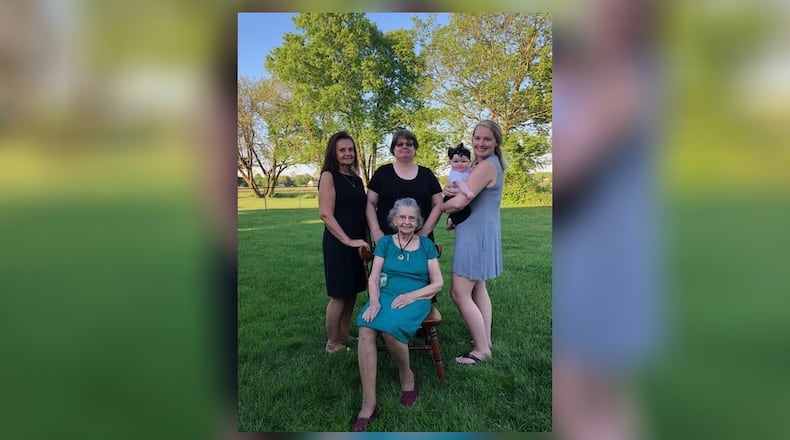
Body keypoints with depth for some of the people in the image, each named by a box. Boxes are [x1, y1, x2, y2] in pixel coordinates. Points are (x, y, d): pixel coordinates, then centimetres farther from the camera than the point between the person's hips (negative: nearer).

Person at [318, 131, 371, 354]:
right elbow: (325, 214, -17)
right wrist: (348, 240, -20)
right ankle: (333, 343, 16)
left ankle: (345, 335, 27)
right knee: (339, 295, 1)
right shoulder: (329, 176, -8)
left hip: (357, 241, 7)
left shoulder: (356, 179, 13)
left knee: (352, 292, 13)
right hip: (338, 242, -7)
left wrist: (367, 237, 7)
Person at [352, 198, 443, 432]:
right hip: (385, 295, 2)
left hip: (416, 299, -2)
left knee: (390, 328, -34)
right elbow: (373, 278, 4)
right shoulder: (385, 242, 10)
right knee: (366, 330, -31)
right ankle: (368, 403, -24)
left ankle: (407, 376, -3)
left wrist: (411, 296, -13)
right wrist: (374, 301, -17)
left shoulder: (426, 245, 7)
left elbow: (438, 283, 3)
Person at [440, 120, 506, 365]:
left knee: (459, 294, -7)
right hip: (478, 233, 11)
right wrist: (452, 190, -7)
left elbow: (461, 202, -24)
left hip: (476, 234, -11)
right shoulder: (482, 164, 15)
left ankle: (482, 350, 4)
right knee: (478, 289, 16)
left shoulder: (487, 165, -18)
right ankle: (485, 342, 27)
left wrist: (438, 207, -4)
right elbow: (464, 194, 16)